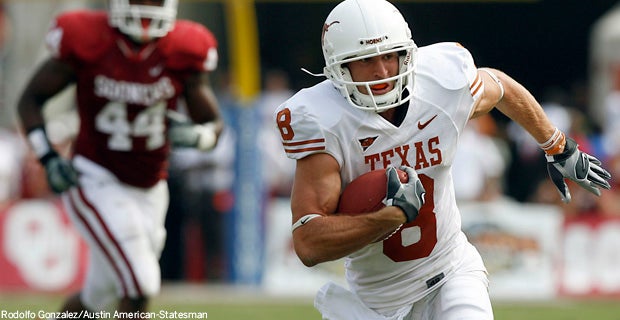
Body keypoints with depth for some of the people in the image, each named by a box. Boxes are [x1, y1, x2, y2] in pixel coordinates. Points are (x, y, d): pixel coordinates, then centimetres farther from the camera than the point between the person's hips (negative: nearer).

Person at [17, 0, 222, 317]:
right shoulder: (86, 43, -15)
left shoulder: (181, 54, -8)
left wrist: (194, 134, -23)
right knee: (139, 287, -18)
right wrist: (48, 157, -16)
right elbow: (30, 100, -3)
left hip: (149, 191, 4)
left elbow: (213, 126, 1)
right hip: (95, 180, -4)